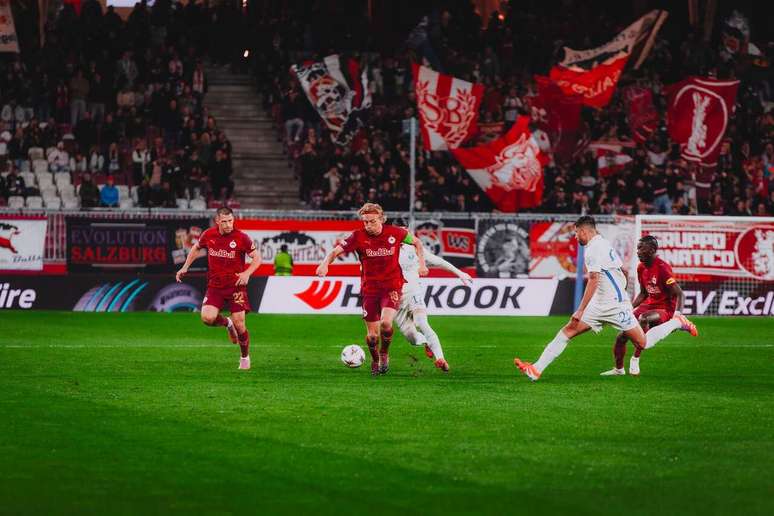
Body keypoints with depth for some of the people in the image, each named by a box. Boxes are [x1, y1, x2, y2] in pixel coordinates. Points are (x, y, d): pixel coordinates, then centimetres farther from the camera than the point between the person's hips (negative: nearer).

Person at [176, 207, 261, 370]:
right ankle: (227, 323, 16)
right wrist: (185, 267, 13)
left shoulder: (242, 238, -10)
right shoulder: (208, 235, -2)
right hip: (215, 286, 2)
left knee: (239, 324, -7)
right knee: (207, 318, -20)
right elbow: (196, 248, 19)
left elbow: (257, 258, -3)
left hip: (236, 286, -2)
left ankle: (245, 357, 19)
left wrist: (247, 273, -19)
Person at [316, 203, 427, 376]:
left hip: (392, 288, -1)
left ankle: (384, 354, 5)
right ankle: (375, 361, 33)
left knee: (385, 323, -24)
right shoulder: (358, 237, -8)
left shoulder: (395, 233, -6)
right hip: (369, 289, 1)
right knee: (372, 334, 2)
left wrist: (421, 263, 0)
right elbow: (336, 251, -14)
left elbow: (416, 242, 12)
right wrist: (325, 263, -34)